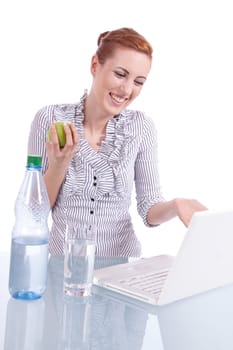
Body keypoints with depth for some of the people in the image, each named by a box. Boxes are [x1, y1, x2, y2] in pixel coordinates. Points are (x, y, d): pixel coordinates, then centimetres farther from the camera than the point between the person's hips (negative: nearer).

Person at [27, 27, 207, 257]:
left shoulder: (142, 128, -3)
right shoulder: (49, 119, -6)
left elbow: (149, 209, 0)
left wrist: (175, 206, -19)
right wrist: (58, 164, -18)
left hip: (121, 262, 2)